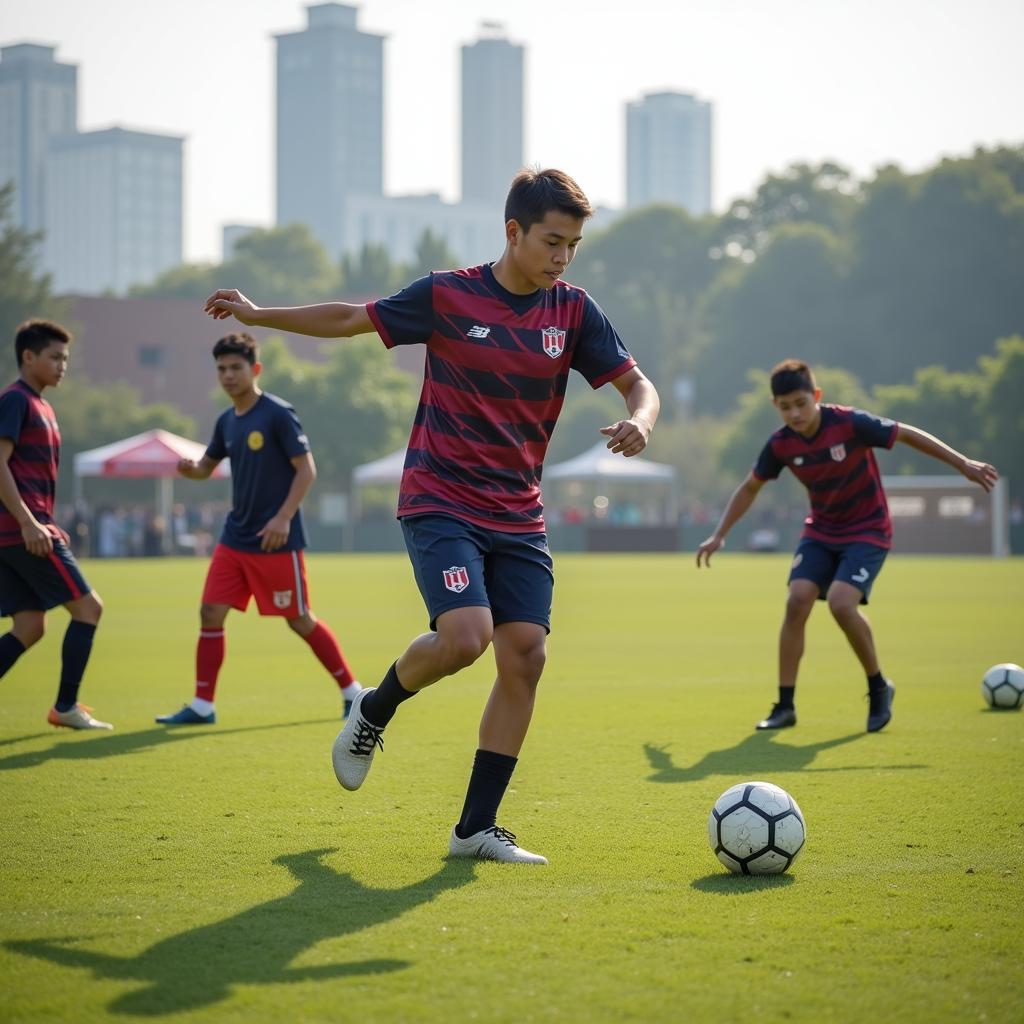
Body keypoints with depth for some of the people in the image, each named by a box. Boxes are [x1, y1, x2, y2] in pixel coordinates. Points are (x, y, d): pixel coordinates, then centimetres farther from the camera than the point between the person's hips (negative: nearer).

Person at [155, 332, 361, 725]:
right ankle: (202, 705, 4)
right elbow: (207, 466, 20)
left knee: (299, 619, 0)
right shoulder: (226, 421, 10)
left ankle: (352, 691, 15)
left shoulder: (278, 414, -11)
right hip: (235, 537, 7)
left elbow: (306, 469, -12)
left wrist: (283, 517, -21)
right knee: (210, 612, -1)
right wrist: (189, 468, -4)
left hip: (276, 541, -7)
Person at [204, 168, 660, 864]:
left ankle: (477, 828, 5)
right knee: (465, 636, -24)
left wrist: (639, 421, -20)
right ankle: (374, 713, 9)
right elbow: (352, 319, 8)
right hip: (440, 502, -4)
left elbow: (638, 383, 3)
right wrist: (259, 316, 10)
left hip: (519, 516, 4)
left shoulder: (573, 312, 2)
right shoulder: (447, 296, -5)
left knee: (526, 656, -6)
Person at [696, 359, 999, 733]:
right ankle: (785, 706, -6)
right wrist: (719, 535, 5)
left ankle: (878, 688, 0)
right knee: (797, 601, -15)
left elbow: (909, 435, -12)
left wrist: (964, 464, -11)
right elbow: (750, 488, 7)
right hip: (820, 531, 4)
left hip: (867, 531, -4)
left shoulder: (850, 424, -23)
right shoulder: (780, 445, -10)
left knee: (841, 603, -24)